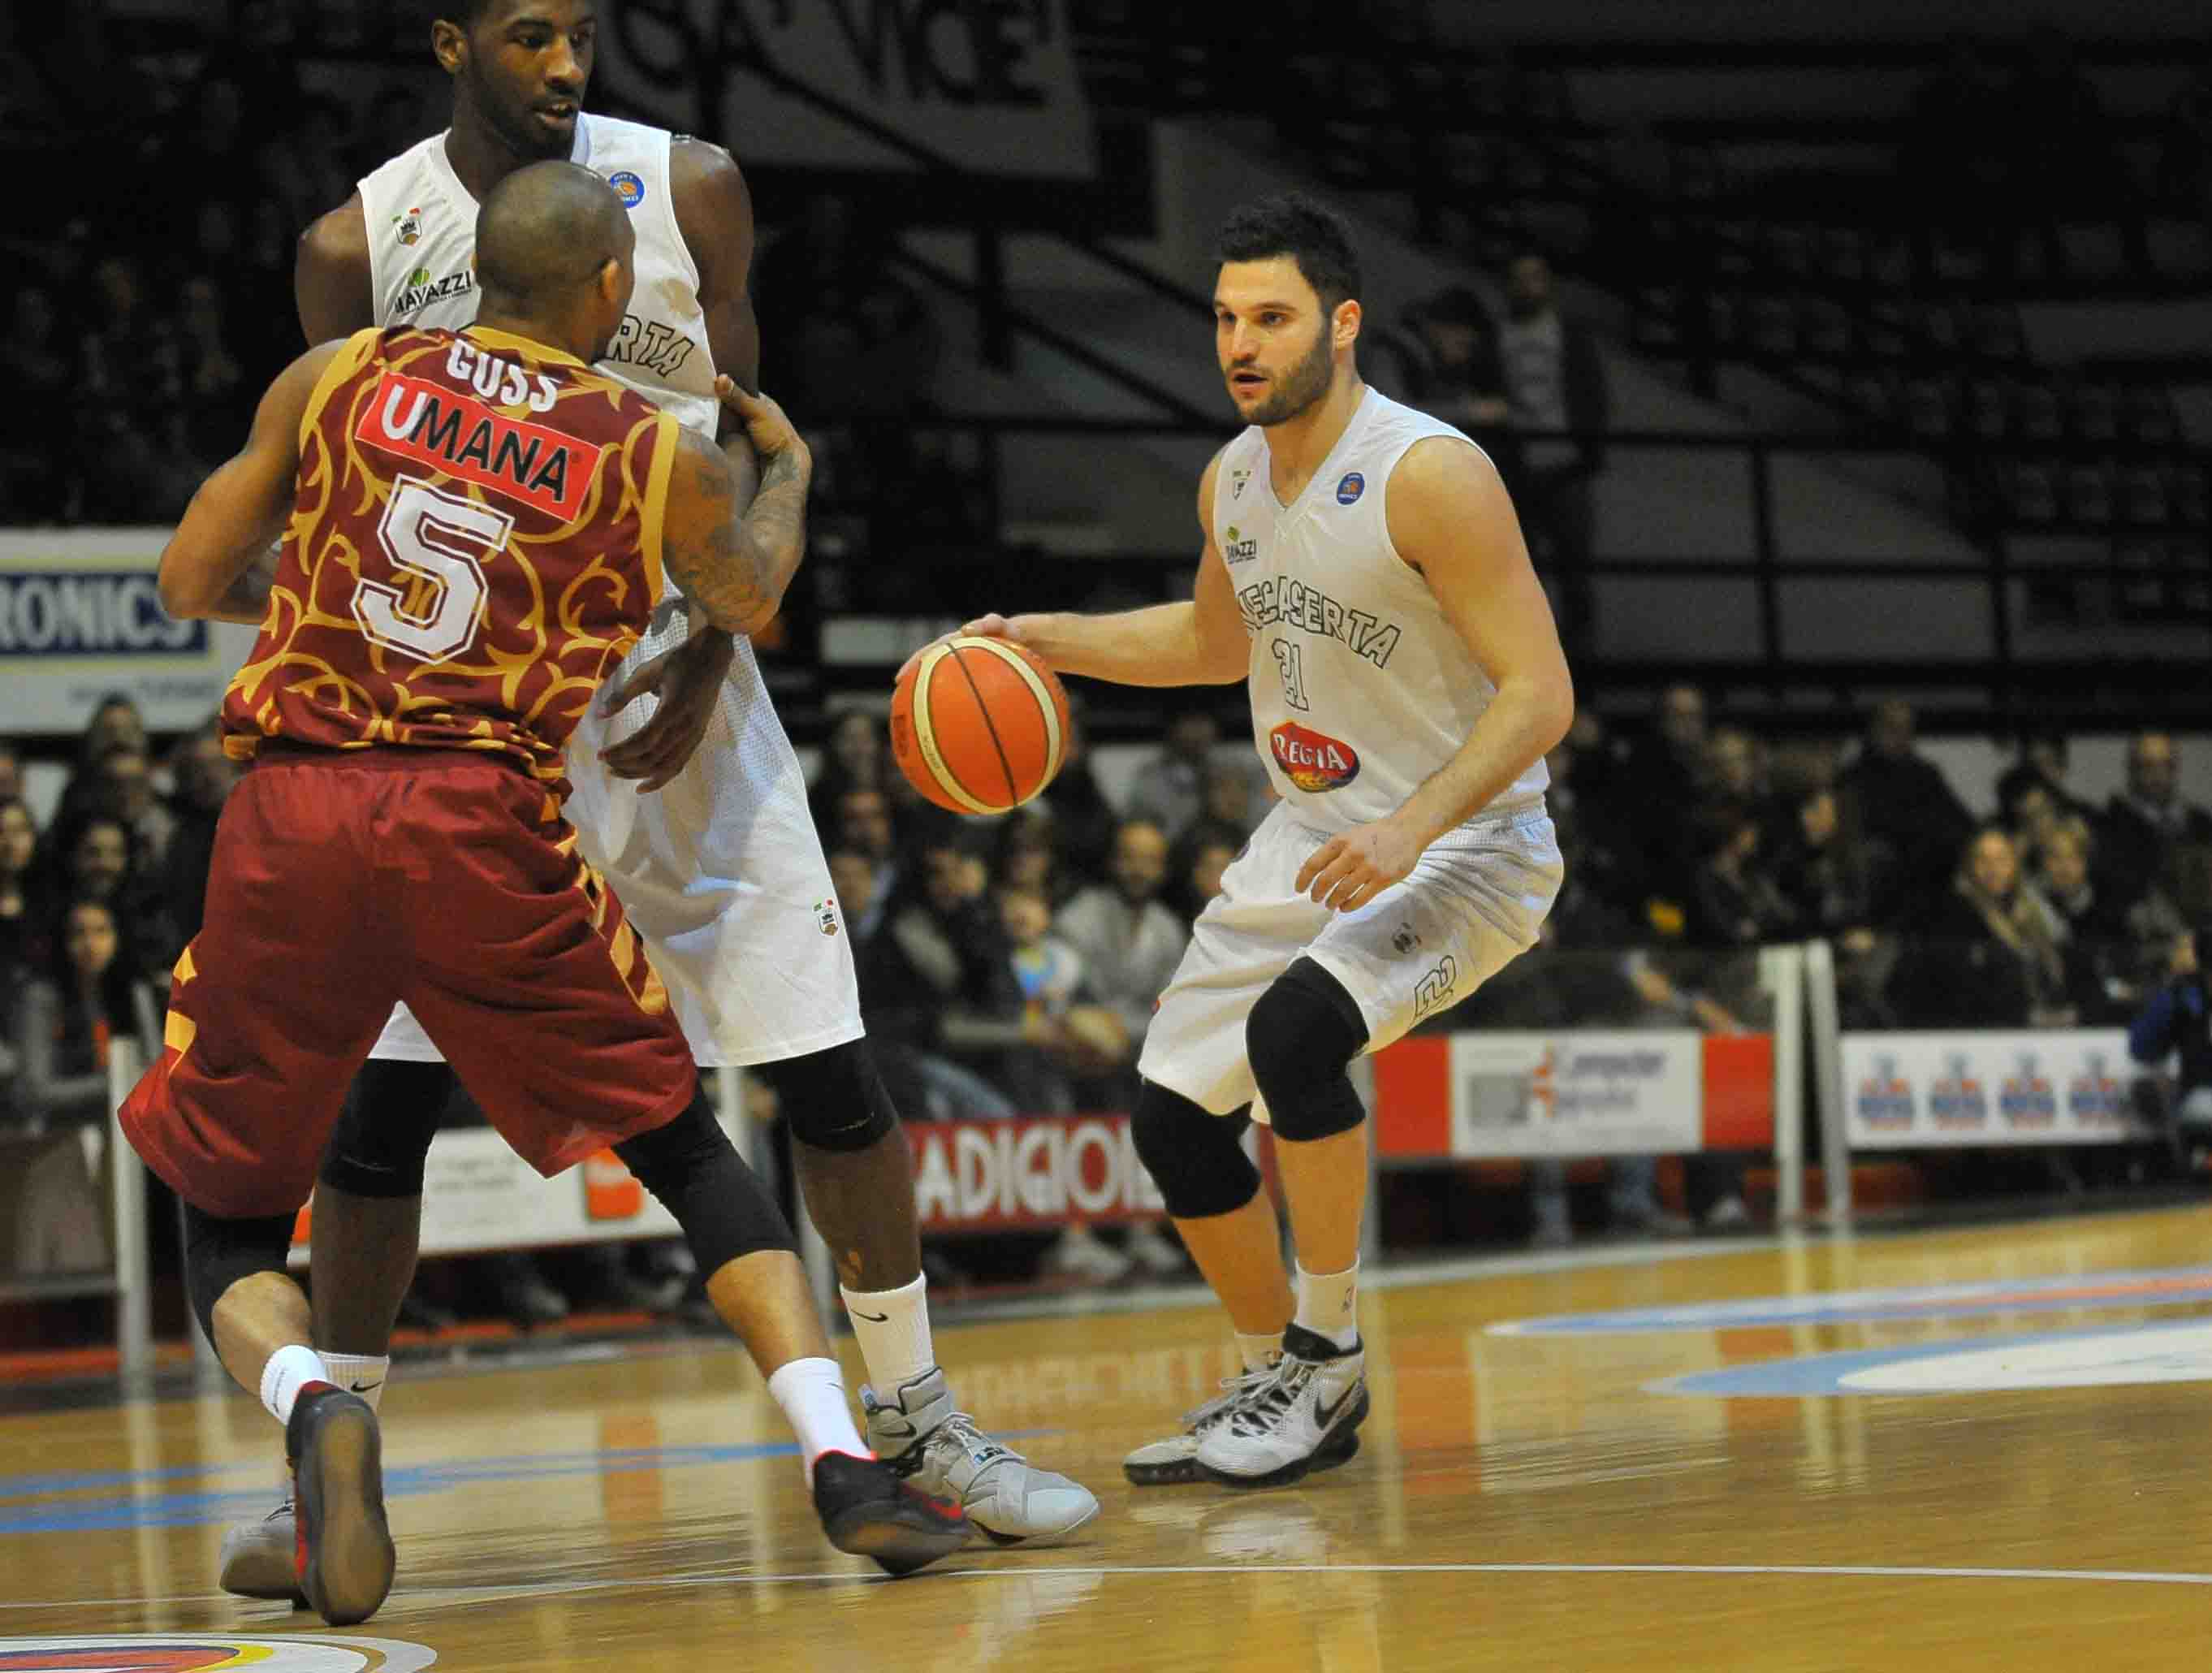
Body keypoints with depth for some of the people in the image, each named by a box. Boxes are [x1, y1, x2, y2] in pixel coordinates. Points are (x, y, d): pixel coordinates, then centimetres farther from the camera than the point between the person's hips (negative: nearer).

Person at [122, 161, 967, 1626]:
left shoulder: (334, 378, 11)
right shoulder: (659, 454, 8)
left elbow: (191, 584, 15)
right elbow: (747, 599, 29)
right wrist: (785, 461, 49)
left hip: (292, 818, 1)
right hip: (487, 829, -1)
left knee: (230, 1222, 12)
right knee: (685, 1147, 17)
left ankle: (309, 1403, -20)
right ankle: (843, 1465, 4)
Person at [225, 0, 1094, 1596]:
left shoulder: (687, 189, -4)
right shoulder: (358, 246, -4)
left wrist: (706, 667, -10)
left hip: (673, 680, 1)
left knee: (831, 1066, -2)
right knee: (387, 1089, -5)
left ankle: (918, 1421, 12)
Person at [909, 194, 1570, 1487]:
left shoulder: (1429, 476, -21)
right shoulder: (1233, 481, 3)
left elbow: (1541, 693, -23)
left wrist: (1411, 829, -34)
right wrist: (1046, 639, 10)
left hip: (1467, 845, -8)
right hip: (1318, 833, 8)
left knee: (1297, 1029, -32)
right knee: (1175, 1111, 4)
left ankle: (1329, 1352, -13)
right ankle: (1285, 1384, 23)